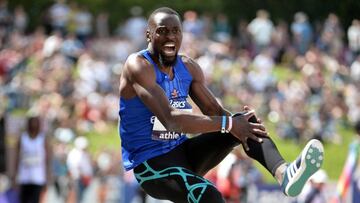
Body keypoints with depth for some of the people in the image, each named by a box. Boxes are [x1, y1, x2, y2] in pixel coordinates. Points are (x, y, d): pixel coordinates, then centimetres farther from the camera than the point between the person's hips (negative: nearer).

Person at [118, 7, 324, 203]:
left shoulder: (189, 67, 5)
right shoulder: (138, 66, -18)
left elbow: (214, 111, 6)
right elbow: (170, 119, -29)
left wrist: (239, 122, -18)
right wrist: (228, 124, -32)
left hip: (183, 151, 7)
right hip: (149, 165, -7)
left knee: (243, 120, -11)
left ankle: (284, 173, -35)